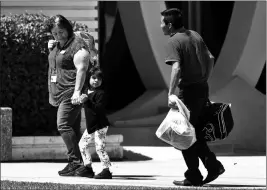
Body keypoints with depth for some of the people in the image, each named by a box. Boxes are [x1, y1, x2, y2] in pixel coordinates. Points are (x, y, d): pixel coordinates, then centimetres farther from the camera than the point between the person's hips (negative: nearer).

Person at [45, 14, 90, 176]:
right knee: (74, 129, 9)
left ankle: (76, 161, -19)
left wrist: (77, 91, -29)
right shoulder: (57, 45, 17)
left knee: (64, 125, -18)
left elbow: (81, 69, -21)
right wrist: (51, 50, 14)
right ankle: (80, 163, 10)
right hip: (60, 94, 10)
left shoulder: (78, 45, -12)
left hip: (71, 94, -10)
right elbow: (54, 65, 31)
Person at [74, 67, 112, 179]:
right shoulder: (87, 91, 10)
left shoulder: (101, 94, -15)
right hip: (90, 125, 9)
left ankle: (106, 170, -7)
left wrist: (87, 101, -32)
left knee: (99, 148, -13)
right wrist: (81, 100, 10)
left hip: (100, 126, -9)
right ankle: (88, 168, 23)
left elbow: (98, 109, -27)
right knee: (82, 144, 13)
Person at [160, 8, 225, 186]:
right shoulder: (195, 35, 12)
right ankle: (213, 166, 8)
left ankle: (193, 177, 6)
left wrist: (171, 94, -26)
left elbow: (176, 68, -24)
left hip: (188, 91, -7)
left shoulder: (174, 41, -12)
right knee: (196, 132, 18)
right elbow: (210, 59, 14)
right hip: (202, 88, 7)